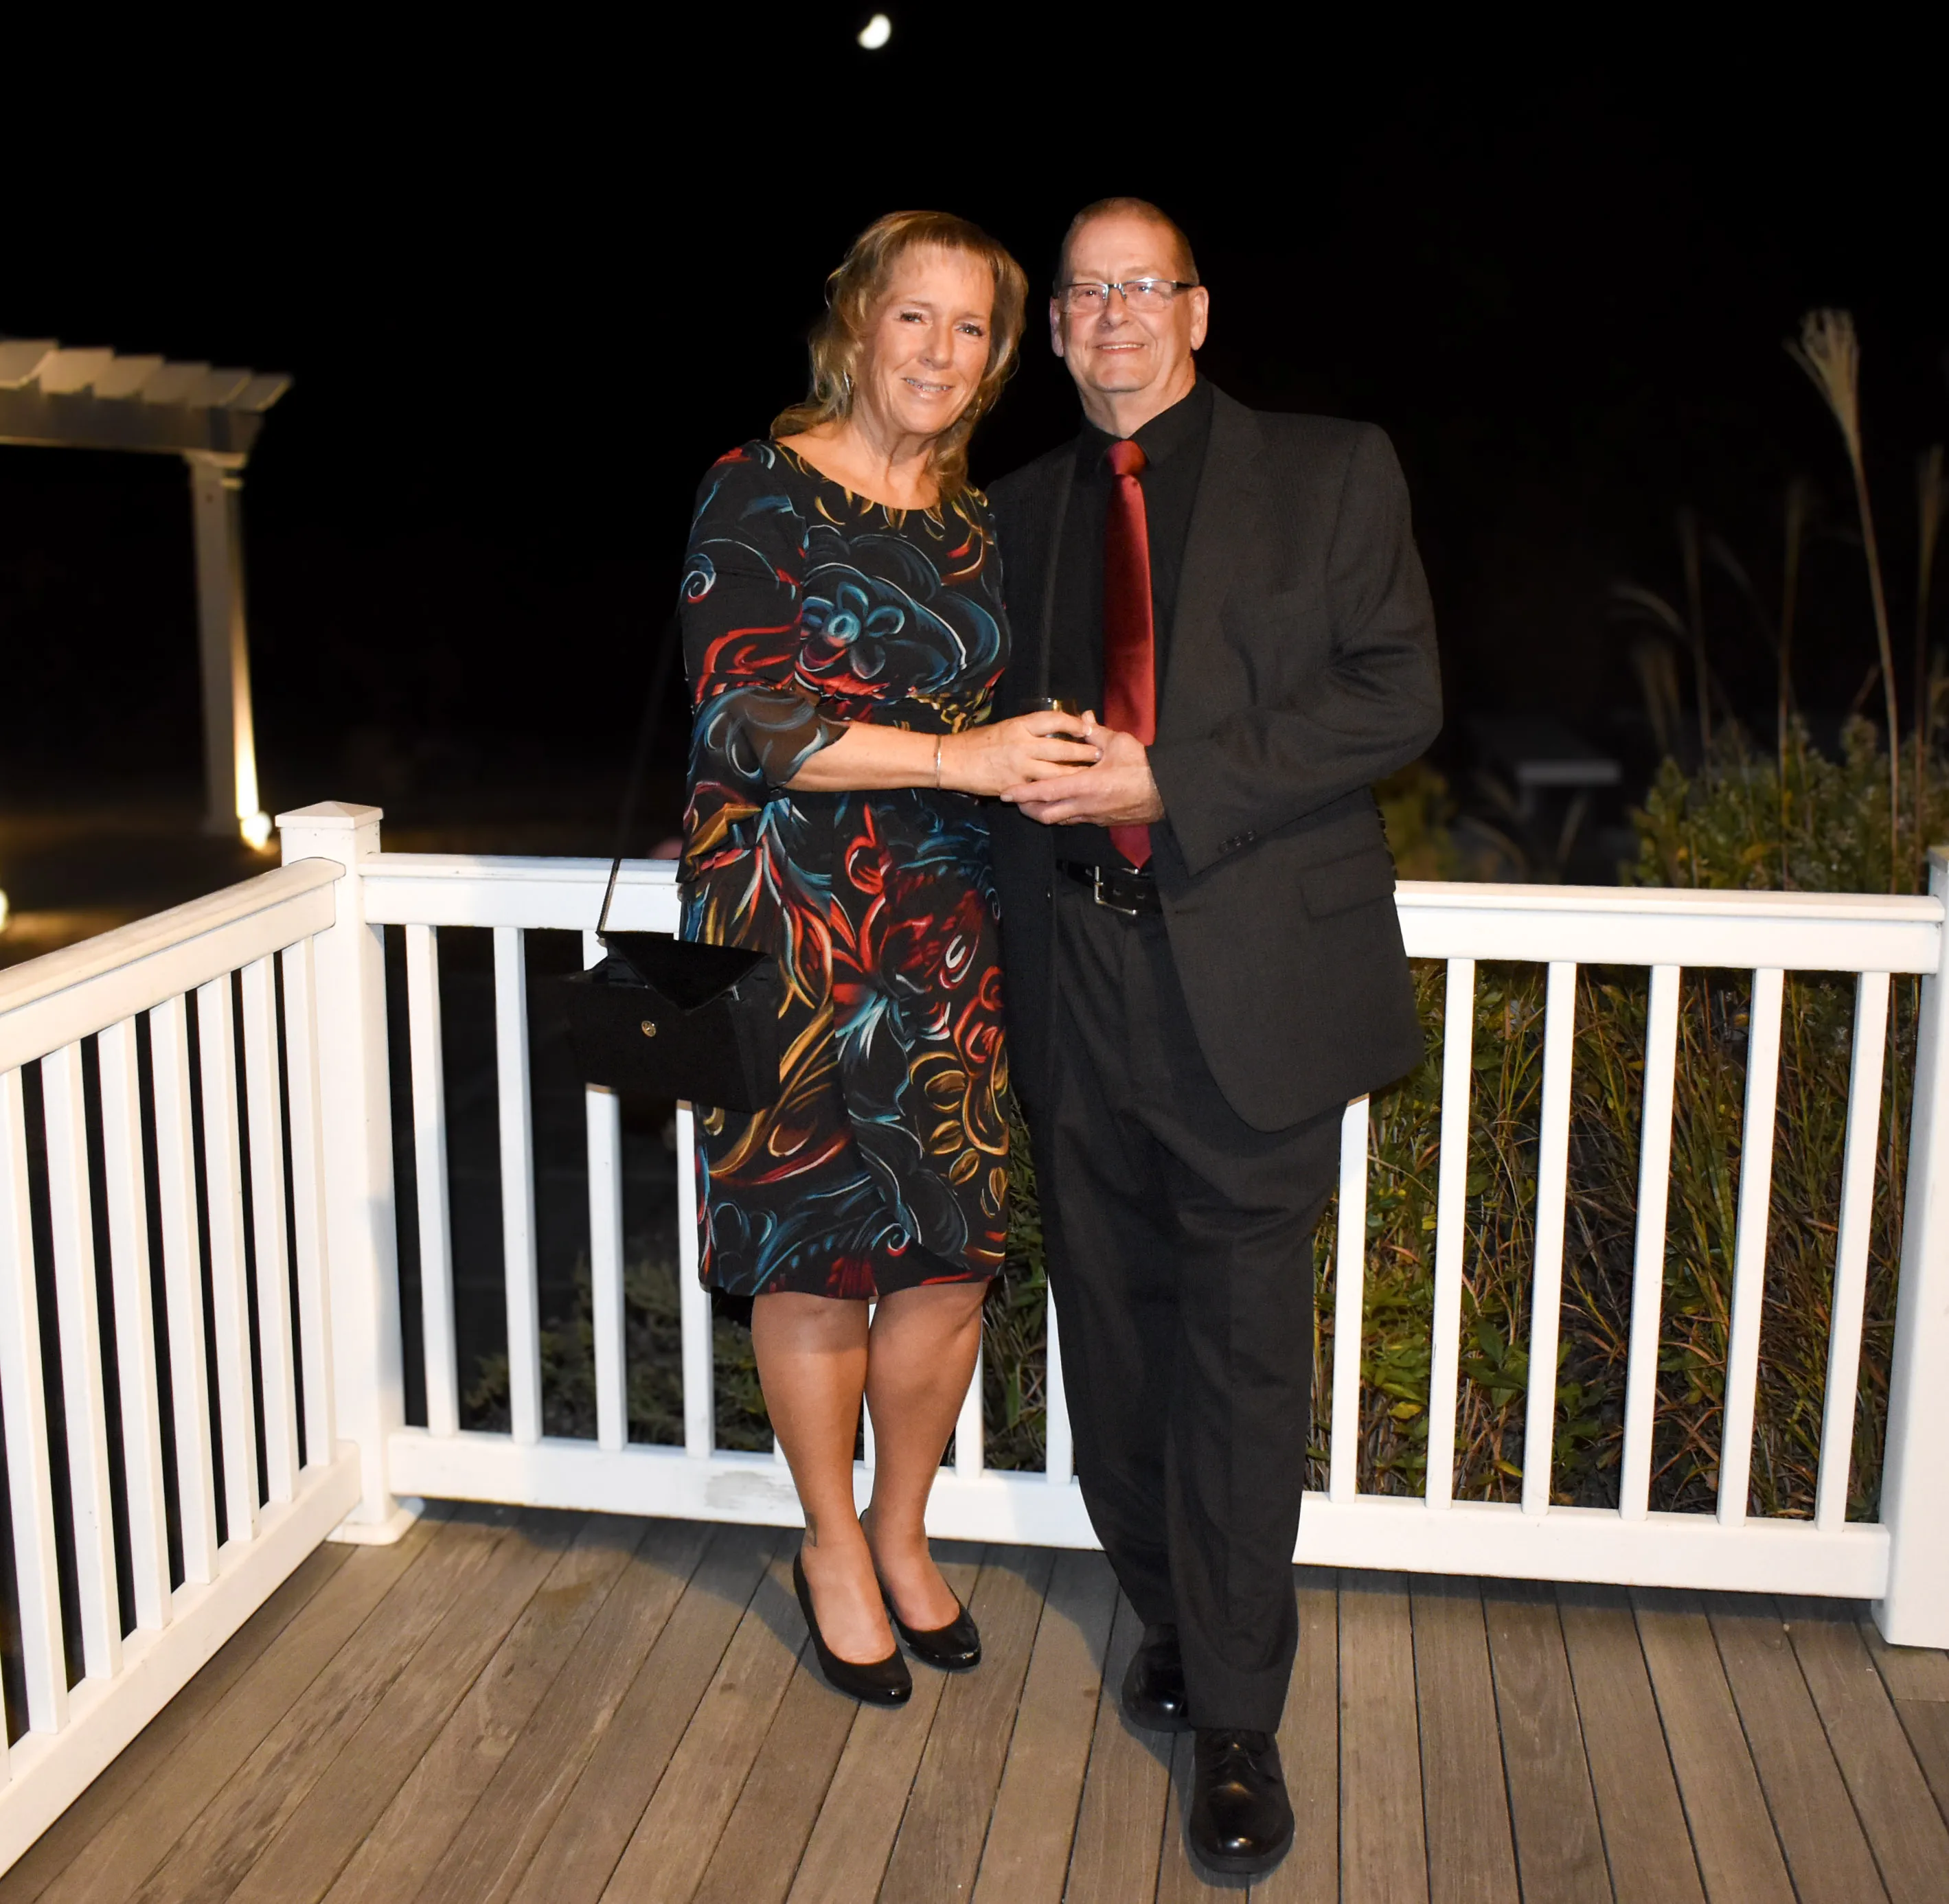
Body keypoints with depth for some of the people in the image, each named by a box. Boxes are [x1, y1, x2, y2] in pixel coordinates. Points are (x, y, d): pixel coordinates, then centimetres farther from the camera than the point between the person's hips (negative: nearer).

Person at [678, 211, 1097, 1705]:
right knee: (817, 1262, 5)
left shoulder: (977, 523, 13)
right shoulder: (763, 493, -5)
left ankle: (902, 1531, 30)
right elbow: (742, 716, -15)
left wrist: (1057, 761, 4)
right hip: (794, 935, -5)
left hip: (949, 939, 5)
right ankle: (833, 1549, 27)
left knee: (952, 1257, 7)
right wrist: (957, 756, -22)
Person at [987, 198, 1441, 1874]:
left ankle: (1238, 1721, 13)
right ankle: (1176, 1616, 33)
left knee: (1243, 1356, 0)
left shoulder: (1331, 473, 3)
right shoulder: (1023, 509, 15)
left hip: (1254, 979, -4)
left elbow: (1397, 696, -7)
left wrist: (1170, 782, -15)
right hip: (1080, 978, 4)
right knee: (1117, 1341, 12)